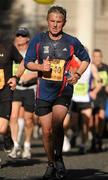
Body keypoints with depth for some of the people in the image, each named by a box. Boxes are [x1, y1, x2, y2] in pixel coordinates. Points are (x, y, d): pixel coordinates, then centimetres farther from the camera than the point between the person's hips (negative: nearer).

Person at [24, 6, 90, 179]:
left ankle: (59, 157, -4)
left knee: (57, 123, -26)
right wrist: (40, 67, -13)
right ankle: (51, 164, 25)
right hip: (44, 91, 2)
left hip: (64, 90, -2)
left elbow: (86, 59, 16)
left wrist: (77, 74, 0)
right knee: (47, 131, 4)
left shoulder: (71, 42, 0)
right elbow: (28, 62, 7)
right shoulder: (38, 40, 1)